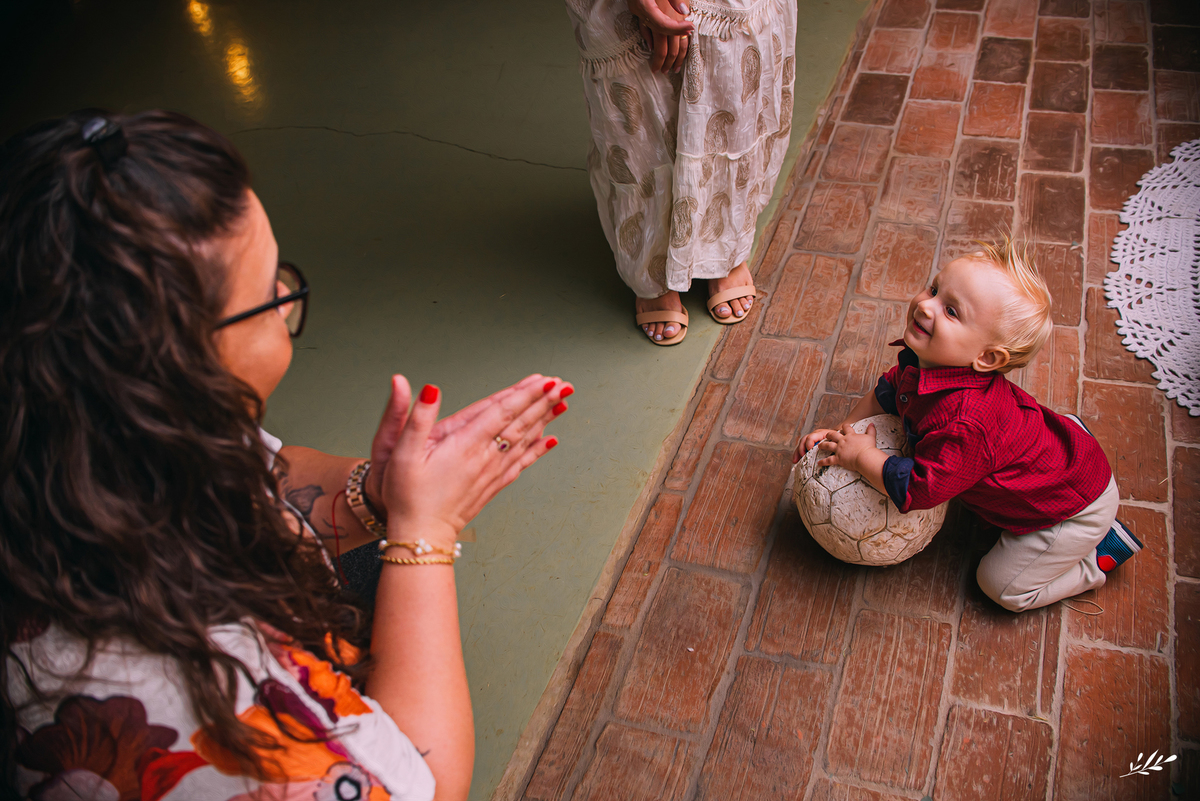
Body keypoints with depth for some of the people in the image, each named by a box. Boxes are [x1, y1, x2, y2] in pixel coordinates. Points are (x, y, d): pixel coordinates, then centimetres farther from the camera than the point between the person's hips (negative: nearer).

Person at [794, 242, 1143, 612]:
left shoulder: (965, 424, -46)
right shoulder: (924, 360, -19)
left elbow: (917, 490, -37)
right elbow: (886, 393, 3)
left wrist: (860, 455, -25)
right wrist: (841, 431, -2)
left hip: (1076, 509, -8)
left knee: (1004, 585, 6)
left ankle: (1103, 548, 17)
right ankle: (1068, 429, 34)